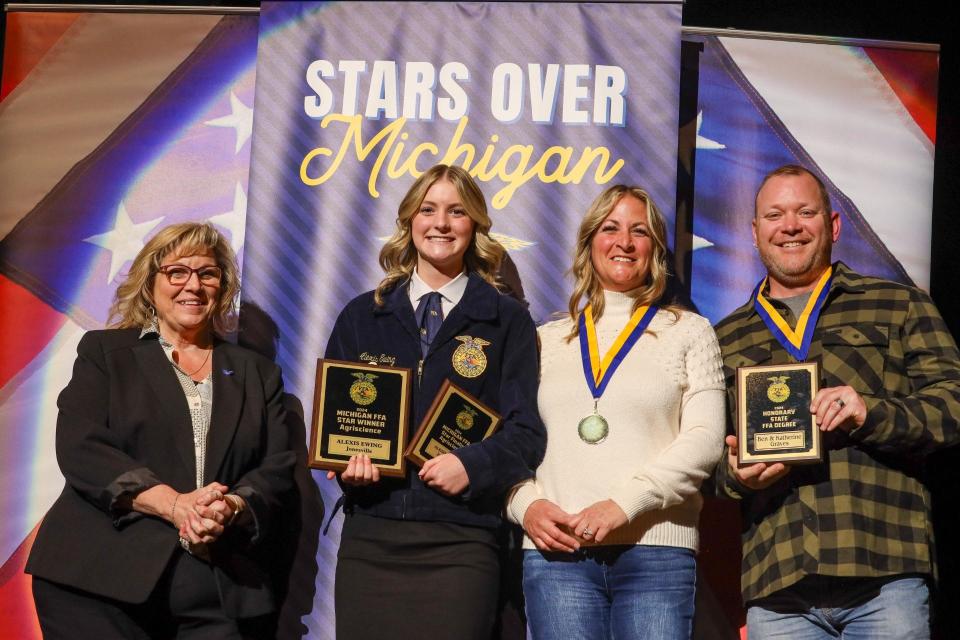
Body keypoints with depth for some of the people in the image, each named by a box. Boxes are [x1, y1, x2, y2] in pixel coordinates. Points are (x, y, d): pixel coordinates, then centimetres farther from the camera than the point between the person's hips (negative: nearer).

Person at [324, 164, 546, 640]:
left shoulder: (507, 322, 7)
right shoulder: (361, 317, 14)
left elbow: (524, 431, 1)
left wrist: (472, 465, -17)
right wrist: (349, 459, -7)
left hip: (460, 543, -2)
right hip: (369, 535, 2)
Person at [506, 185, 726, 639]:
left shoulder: (689, 332, 10)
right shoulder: (547, 341, 16)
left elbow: (704, 440, -1)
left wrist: (623, 505, -11)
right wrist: (526, 504, -6)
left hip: (657, 552, -1)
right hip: (555, 551, 1)